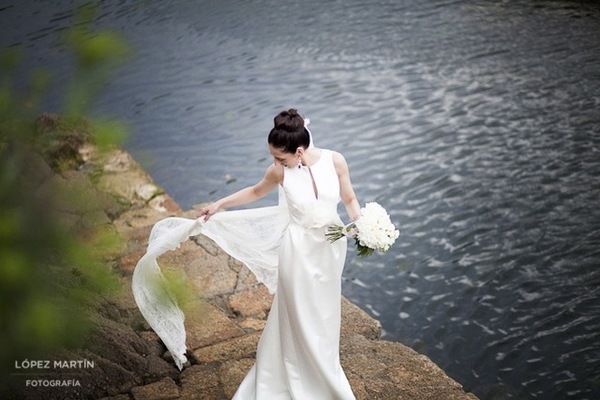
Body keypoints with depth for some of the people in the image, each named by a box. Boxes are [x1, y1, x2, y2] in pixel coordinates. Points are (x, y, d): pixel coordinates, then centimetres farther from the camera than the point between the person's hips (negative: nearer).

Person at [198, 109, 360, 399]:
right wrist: (219, 204, 9)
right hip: (299, 250, -2)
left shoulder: (334, 160, -15)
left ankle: (321, 371, 43)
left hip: (331, 247, 2)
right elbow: (256, 192, 6)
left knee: (324, 313, 19)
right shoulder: (279, 171, -15)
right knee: (301, 318, 9)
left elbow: (349, 199, -2)